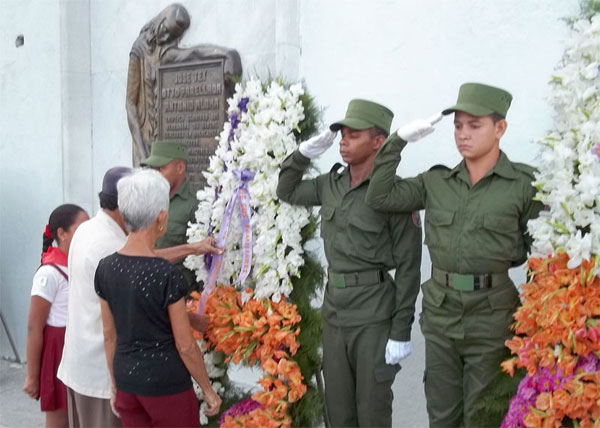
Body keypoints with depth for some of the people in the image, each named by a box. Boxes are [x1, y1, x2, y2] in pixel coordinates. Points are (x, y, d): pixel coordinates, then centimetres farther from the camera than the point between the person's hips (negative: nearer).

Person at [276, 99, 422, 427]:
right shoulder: (331, 184, 5)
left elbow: (408, 266, -12)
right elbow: (286, 192, 22)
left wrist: (401, 332, -13)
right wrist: (303, 154, 4)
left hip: (374, 315, -6)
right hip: (333, 308, 6)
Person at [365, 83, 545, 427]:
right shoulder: (436, 182, 4)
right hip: (440, 312, 4)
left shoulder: (524, 184, -6)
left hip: (491, 316, -3)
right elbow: (379, 197, -1)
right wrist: (398, 141, -6)